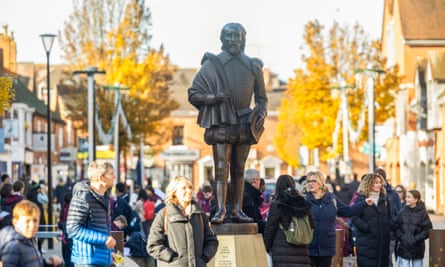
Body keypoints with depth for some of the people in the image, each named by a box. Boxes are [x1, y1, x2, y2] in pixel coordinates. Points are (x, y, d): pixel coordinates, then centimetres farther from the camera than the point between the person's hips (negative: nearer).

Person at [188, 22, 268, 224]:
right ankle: (220, 210, -13)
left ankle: (237, 211, 7)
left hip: (244, 124, 3)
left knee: (238, 169, 6)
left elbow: (261, 96, 19)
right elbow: (193, 94, 2)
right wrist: (213, 97, -16)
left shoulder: (252, 66, 12)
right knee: (221, 168, -11)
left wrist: (261, 111, -1)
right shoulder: (212, 65, 3)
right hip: (221, 124, -3)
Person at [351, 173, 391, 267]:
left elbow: (389, 216, 20)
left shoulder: (384, 199, 13)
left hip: (382, 241, 5)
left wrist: (387, 227, 4)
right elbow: (355, 218, -10)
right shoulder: (361, 199, -4)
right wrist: (367, 228, -17)